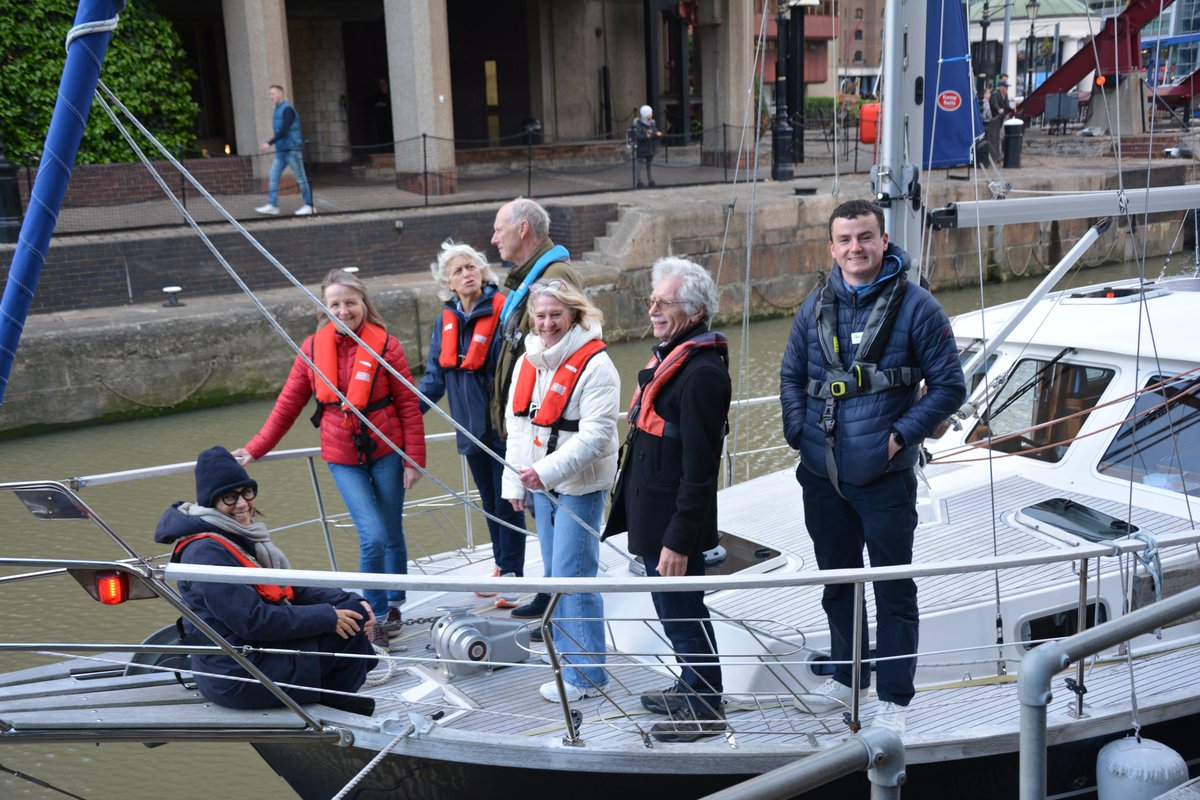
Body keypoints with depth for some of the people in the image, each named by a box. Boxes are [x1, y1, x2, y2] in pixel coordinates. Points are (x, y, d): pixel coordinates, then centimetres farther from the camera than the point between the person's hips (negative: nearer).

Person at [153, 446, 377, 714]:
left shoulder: (243, 536, 11)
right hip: (238, 679, -10)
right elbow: (253, 621, -24)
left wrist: (351, 602, -6)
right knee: (350, 624, -12)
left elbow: (290, 588, 9)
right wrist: (327, 617, -20)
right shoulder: (206, 552, -20)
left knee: (353, 612, 9)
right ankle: (333, 702, 9)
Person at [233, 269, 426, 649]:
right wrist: (255, 449, 7)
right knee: (373, 536, -12)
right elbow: (288, 404, 6)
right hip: (343, 458, 0)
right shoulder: (313, 349, -2)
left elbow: (409, 406, -4)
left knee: (391, 534, 9)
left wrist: (414, 459, -6)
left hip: (386, 451, 0)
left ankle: (394, 605, 33)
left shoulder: (385, 345, -7)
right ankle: (377, 617, 7)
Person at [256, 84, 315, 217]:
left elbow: (284, 130, -22)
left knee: (300, 178, -2)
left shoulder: (287, 109, -12)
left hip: (292, 150, -9)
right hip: (281, 150, 9)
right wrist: (271, 142, 11)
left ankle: (309, 206, 3)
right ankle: (272, 205, -1)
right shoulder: (278, 110, 16)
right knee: (273, 177, 0)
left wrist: (269, 143, -25)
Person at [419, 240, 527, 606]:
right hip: (472, 429, 7)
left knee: (507, 502, 1)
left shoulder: (503, 310, -13)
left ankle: (511, 575, 11)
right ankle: (502, 565, 34)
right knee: (489, 502, 19)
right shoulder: (445, 322, 6)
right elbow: (435, 377, 13)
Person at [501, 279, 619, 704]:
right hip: (540, 485, 8)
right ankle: (565, 649, 32)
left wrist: (547, 469, -29)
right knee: (554, 572, 16)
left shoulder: (594, 364, -15)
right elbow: (517, 424, 16)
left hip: (580, 486, -8)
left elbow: (596, 434, -22)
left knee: (573, 576, -7)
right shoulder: (528, 362, 9)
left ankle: (587, 673, 3)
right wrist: (514, 481, 13)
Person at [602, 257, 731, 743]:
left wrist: (679, 539, -23)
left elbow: (700, 466, -24)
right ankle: (691, 688, 39)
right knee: (675, 611, 22)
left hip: (674, 523, -10)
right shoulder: (669, 356, 11)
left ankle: (705, 709, 20)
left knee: (682, 614, 3)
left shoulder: (702, 372, -22)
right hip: (654, 515, 10)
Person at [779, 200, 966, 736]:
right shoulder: (816, 307, 6)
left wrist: (901, 435, -12)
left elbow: (949, 386, -5)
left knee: (893, 590, 3)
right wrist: (799, 432, 2)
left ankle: (894, 701, 16)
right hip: (822, 476, 5)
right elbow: (791, 375, 15)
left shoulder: (915, 306, -7)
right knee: (837, 581, 19)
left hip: (885, 479, -5)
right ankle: (846, 676, 37)